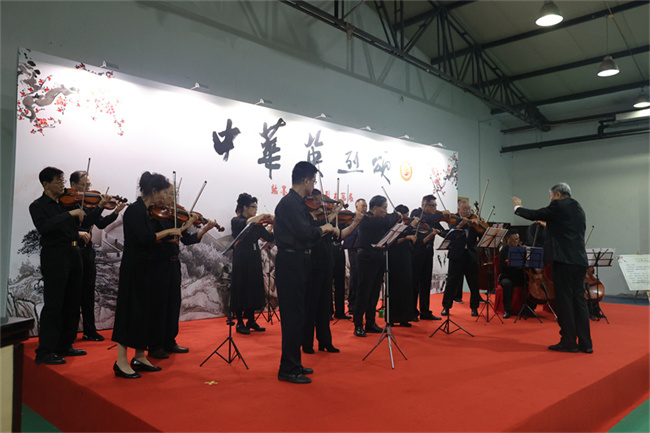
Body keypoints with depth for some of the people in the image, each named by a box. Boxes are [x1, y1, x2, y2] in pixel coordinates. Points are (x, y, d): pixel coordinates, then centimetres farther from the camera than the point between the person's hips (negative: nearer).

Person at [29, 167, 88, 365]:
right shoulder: (38, 206, -4)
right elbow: (44, 227, -24)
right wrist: (69, 214, -26)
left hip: (73, 254, 7)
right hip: (54, 255, -7)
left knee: (72, 303, 11)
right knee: (53, 305, -6)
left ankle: (64, 345, 23)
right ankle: (44, 352, 2)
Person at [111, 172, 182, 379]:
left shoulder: (144, 211, 12)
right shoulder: (134, 210, -15)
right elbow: (145, 239, -25)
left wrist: (172, 234, 7)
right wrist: (168, 231, -14)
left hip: (144, 268, 10)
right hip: (133, 268, -10)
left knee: (143, 311, 13)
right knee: (131, 311, -5)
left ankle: (140, 357, 22)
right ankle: (121, 362, 3)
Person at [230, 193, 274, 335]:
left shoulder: (257, 223, 9)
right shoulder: (236, 221, -6)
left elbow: (269, 238, 2)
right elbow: (247, 223, -29)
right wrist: (262, 216, -22)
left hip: (254, 259, 6)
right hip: (241, 259, -6)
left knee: (254, 288, 9)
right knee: (241, 289, 0)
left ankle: (251, 320, 20)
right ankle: (240, 322, 10)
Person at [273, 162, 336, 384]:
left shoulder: (297, 203, 15)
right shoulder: (289, 203, -15)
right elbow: (305, 233, -24)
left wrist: (323, 230, 7)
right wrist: (322, 228, -7)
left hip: (298, 262, 10)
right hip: (291, 263, -10)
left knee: (296, 315, 15)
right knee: (293, 316, -5)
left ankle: (294, 364, 26)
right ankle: (288, 369, 4)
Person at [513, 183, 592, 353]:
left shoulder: (558, 206, -5)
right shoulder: (578, 208, 19)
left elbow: (534, 215, -1)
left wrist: (518, 207, 16)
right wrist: (549, 226, 29)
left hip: (564, 259, -8)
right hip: (580, 260, 8)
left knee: (564, 301, -2)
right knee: (579, 300, 10)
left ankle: (568, 342, 3)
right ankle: (585, 343, 14)